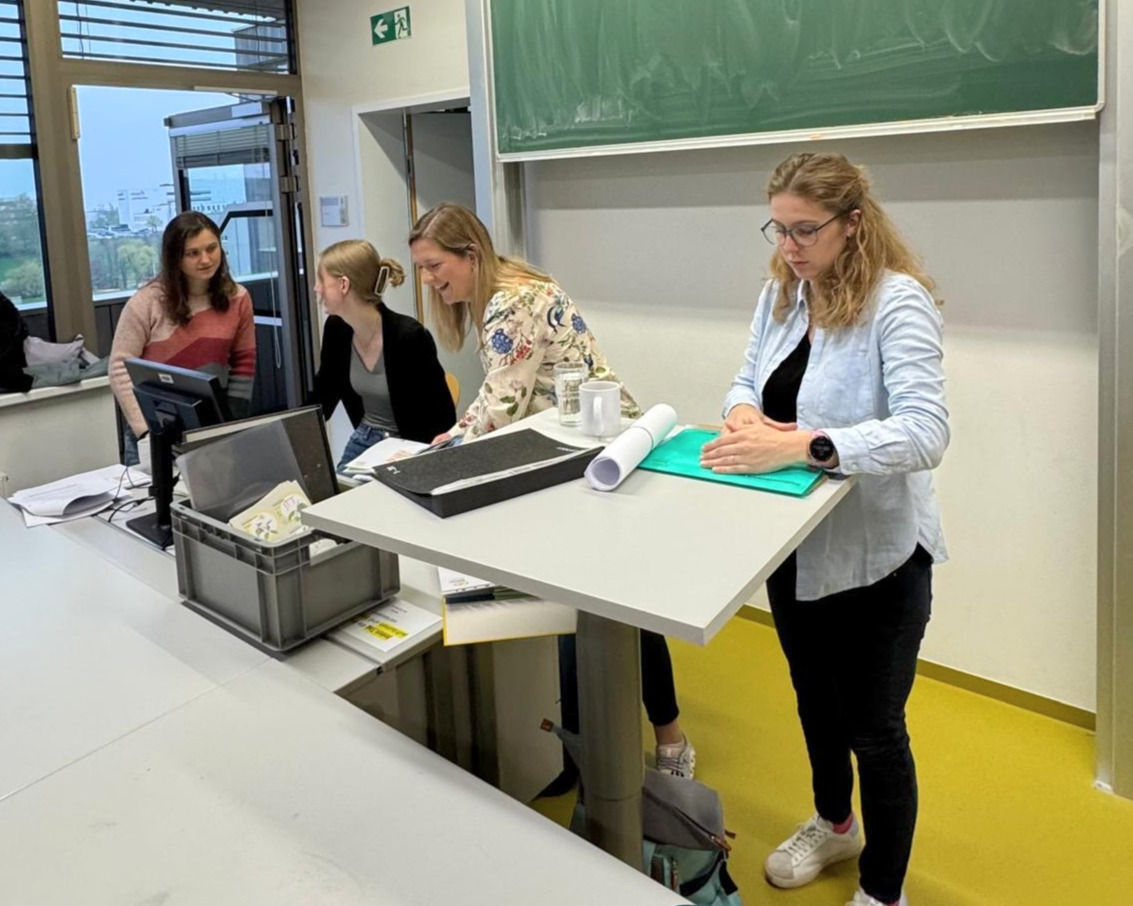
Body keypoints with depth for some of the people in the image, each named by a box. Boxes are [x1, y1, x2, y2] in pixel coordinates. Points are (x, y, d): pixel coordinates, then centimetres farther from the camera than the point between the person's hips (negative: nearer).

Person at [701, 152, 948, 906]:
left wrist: (798, 447, -38)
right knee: (814, 699, 25)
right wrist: (742, 413, -15)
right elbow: (750, 381, 10)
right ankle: (833, 823, 52)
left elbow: (926, 433, -30)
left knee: (874, 728, 9)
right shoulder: (781, 294, 3)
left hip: (874, 554, -7)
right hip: (793, 544, 7)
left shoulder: (899, 302, -20)